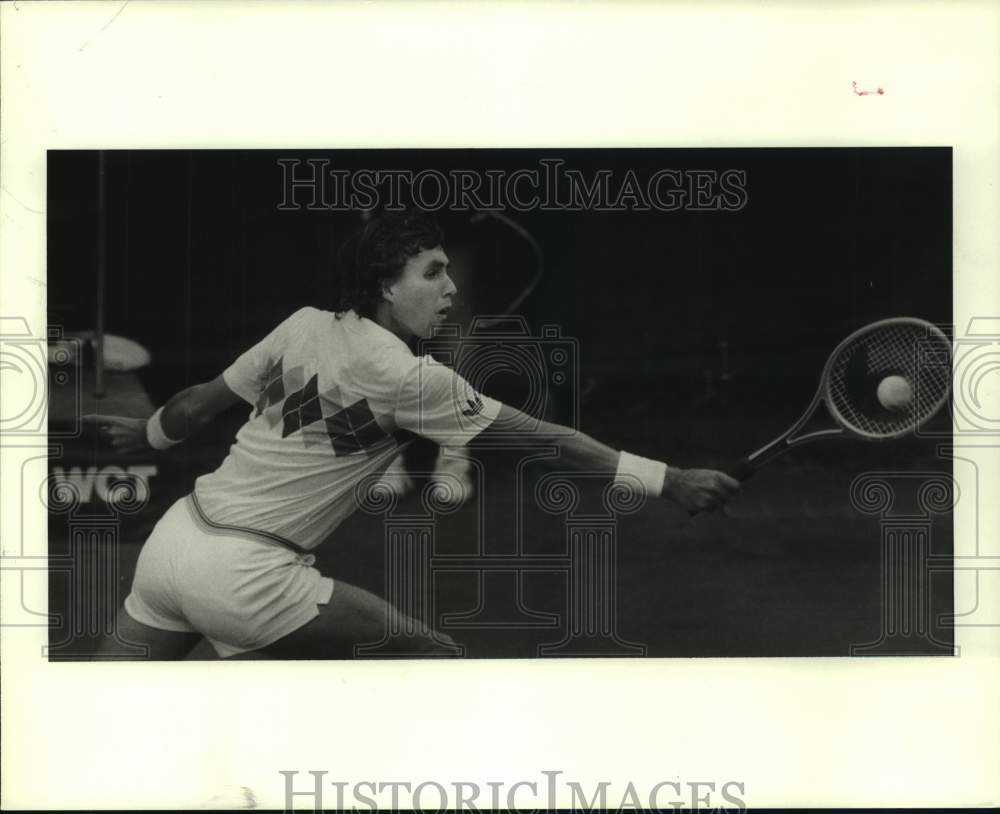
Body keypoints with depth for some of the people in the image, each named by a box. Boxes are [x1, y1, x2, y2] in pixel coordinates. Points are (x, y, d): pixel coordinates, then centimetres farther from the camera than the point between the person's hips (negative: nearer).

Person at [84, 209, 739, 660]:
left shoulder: (305, 325, 7)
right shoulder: (408, 378, -11)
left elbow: (202, 401, 19)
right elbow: (548, 440, -10)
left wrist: (149, 432, 40)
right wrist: (670, 482, -6)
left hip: (175, 535, 8)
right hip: (245, 576, -8)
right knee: (438, 662, -1)